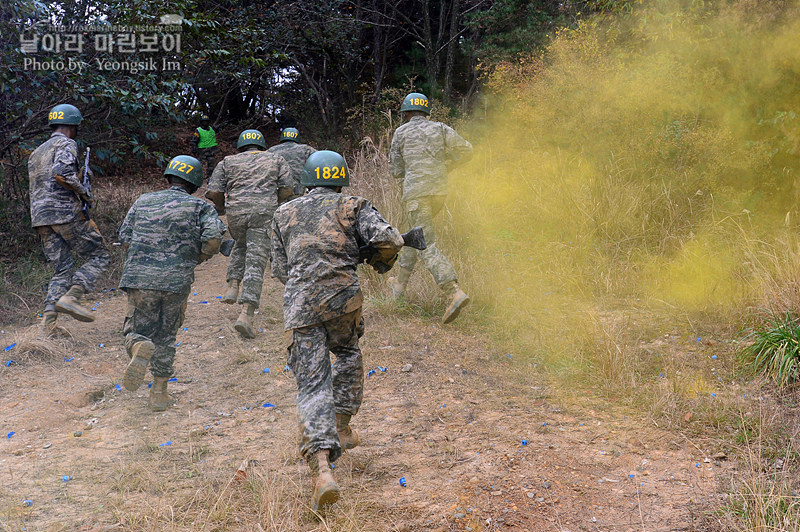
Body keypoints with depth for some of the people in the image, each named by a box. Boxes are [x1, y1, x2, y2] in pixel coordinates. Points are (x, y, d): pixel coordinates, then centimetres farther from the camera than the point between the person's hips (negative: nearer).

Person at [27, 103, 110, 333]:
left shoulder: (36, 153, 25)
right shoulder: (66, 144, -2)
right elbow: (61, 173, -21)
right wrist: (84, 192, -7)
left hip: (40, 218, 8)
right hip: (66, 212, -8)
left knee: (63, 269, 9)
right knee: (99, 256, 2)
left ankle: (49, 318, -5)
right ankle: (71, 297, -14)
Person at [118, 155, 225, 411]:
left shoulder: (143, 201, 11)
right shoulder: (198, 206, 3)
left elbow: (125, 238, 12)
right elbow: (213, 238, -12)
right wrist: (197, 258, 6)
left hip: (140, 278, 1)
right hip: (177, 281, -1)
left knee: (136, 332, 13)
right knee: (165, 337, 16)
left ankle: (140, 348, -23)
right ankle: (159, 393, 16)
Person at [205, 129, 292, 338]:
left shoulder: (228, 162, 17)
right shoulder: (276, 160, 18)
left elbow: (214, 192, 7)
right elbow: (287, 188, 7)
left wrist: (222, 208, 26)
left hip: (236, 213, 2)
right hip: (264, 213, -2)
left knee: (241, 245, 33)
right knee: (255, 262, -4)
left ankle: (233, 286, 19)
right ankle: (246, 314, -15)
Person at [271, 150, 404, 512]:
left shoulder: (283, 214, 19)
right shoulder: (353, 206, 10)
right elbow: (389, 239, -5)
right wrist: (381, 261, 16)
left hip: (298, 305, 1)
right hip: (343, 297, 0)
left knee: (312, 387, -3)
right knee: (348, 354, 31)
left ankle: (322, 467, -20)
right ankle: (342, 428, 33)